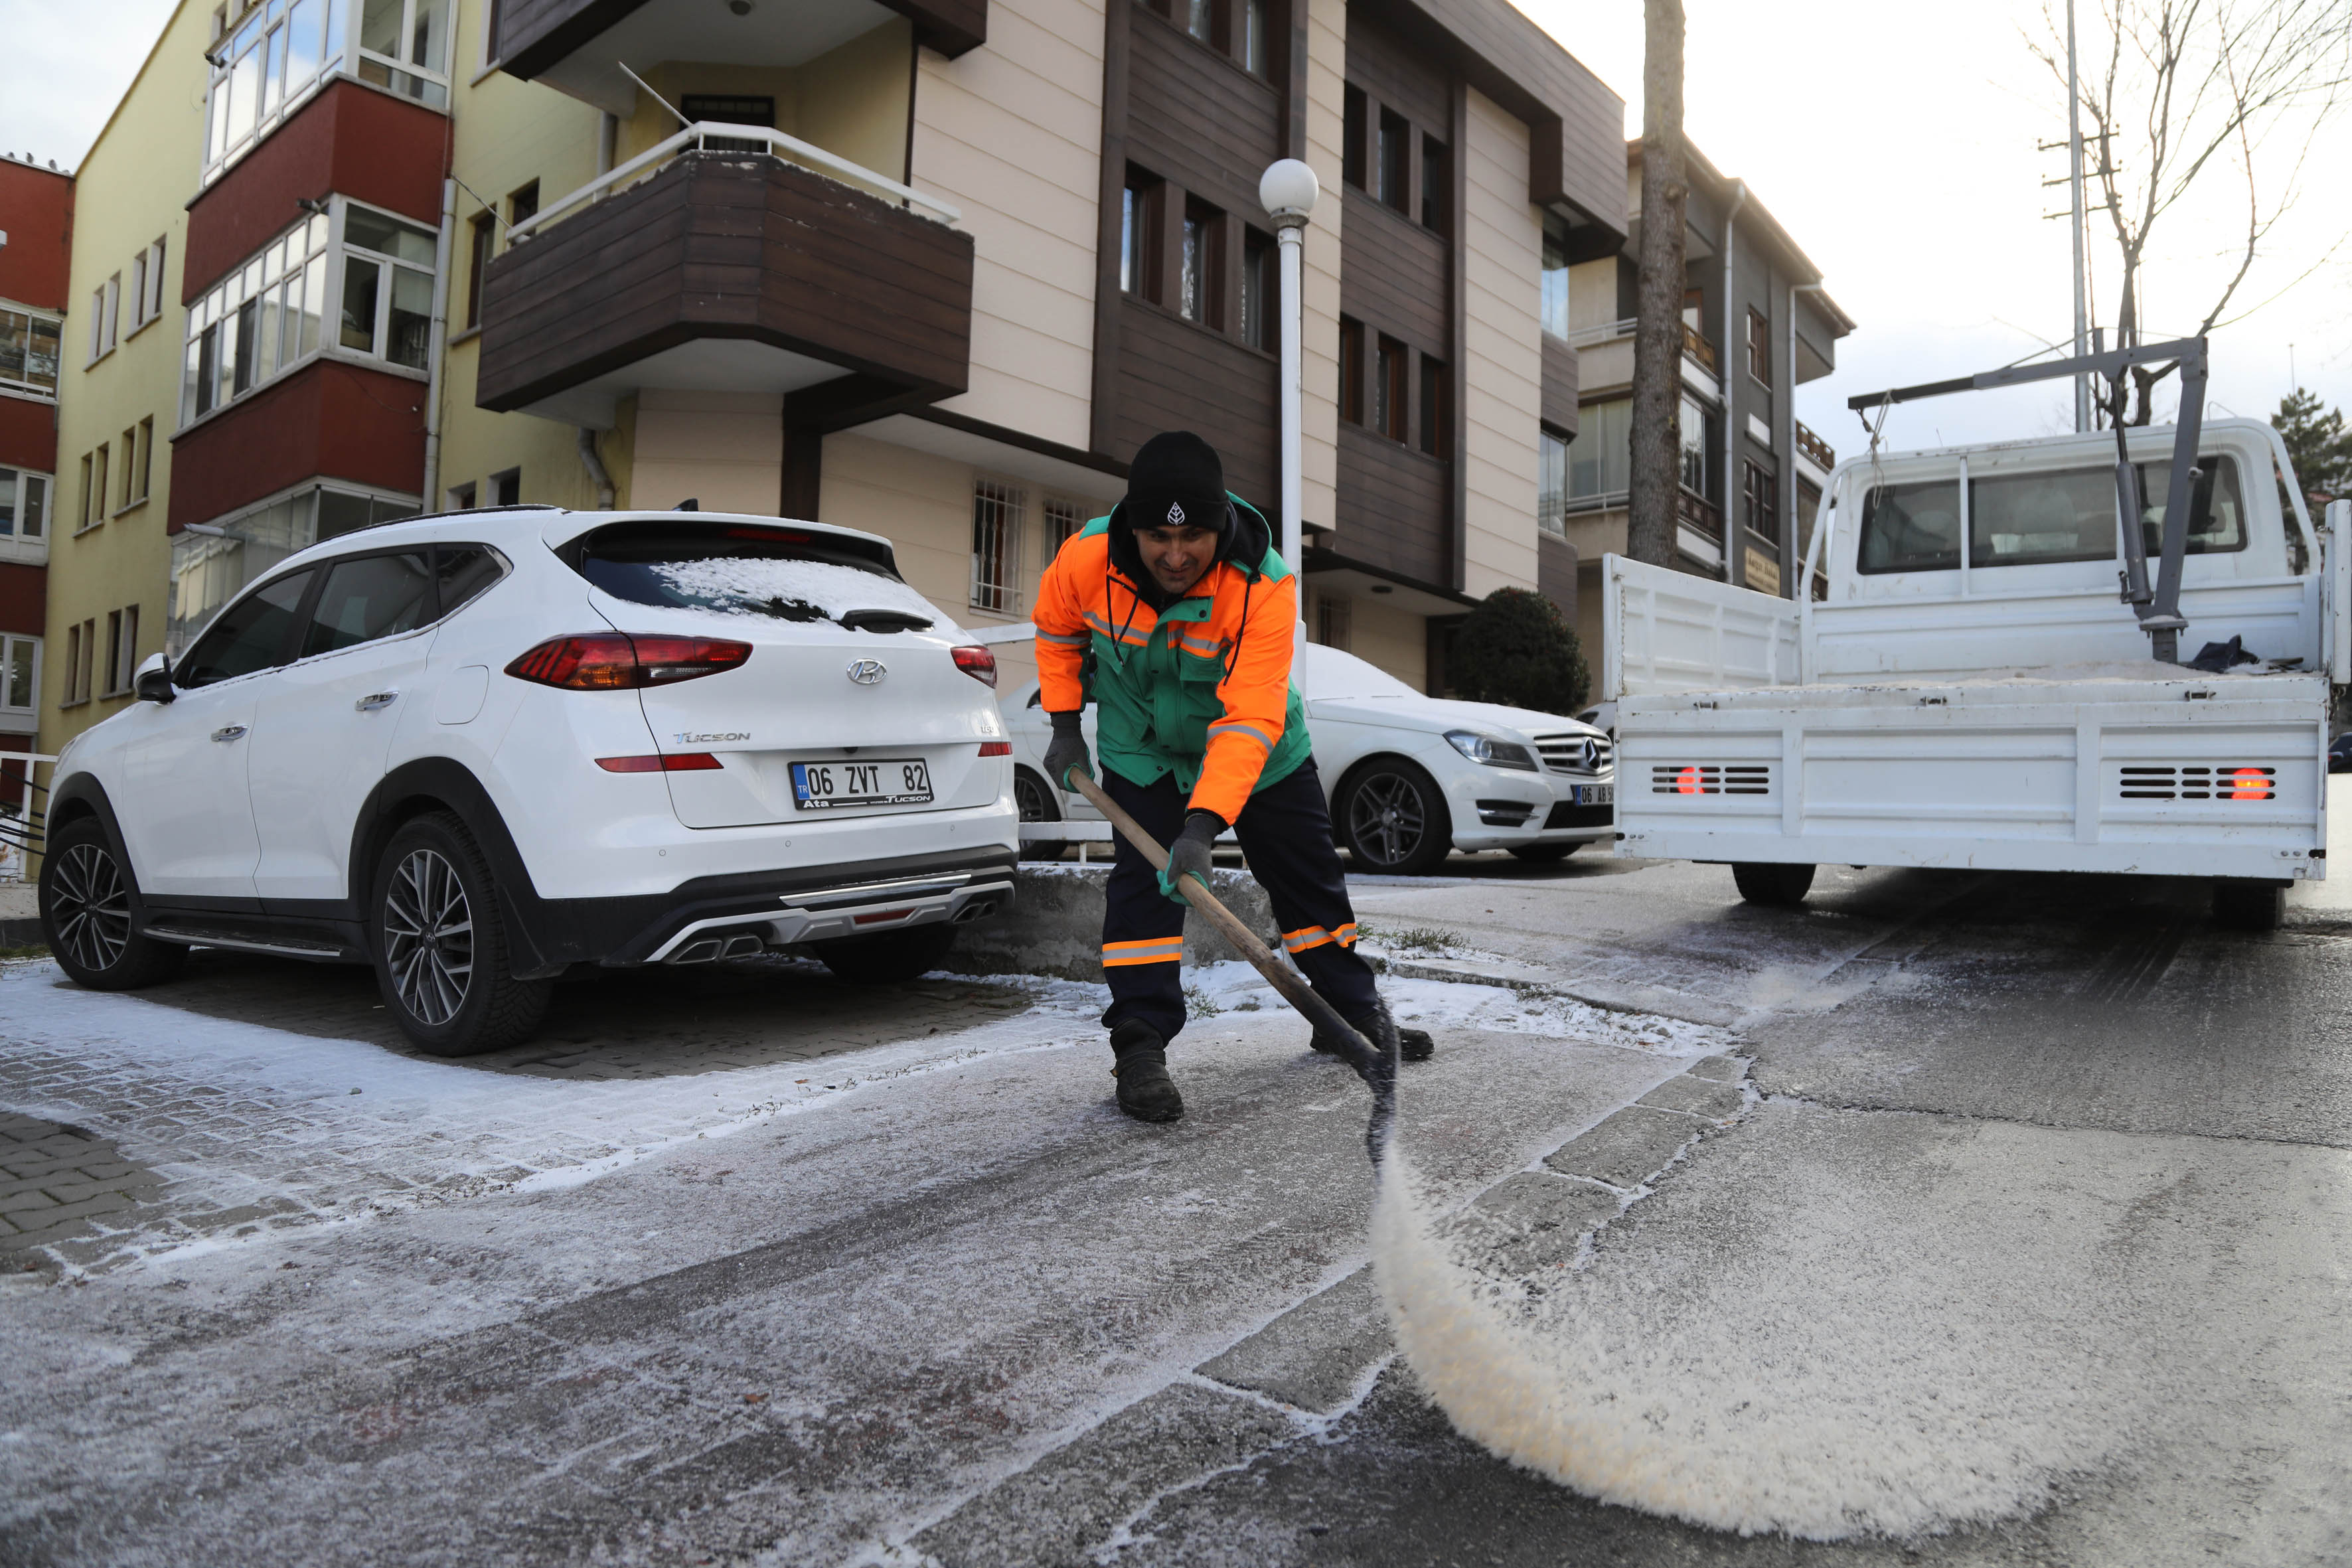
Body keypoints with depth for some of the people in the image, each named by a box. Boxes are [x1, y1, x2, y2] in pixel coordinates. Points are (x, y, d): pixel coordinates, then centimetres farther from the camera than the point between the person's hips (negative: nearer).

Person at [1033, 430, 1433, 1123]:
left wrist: (1203, 823, -48)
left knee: (1309, 873, 9)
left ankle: (1351, 1010, 29)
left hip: (1258, 749, 0)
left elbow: (1250, 720, -40)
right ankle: (1140, 1046, -6)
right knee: (1143, 879, -14)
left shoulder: (1265, 585, -35)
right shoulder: (1088, 559, -26)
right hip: (1143, 747, 1)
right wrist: (1066, 725, -3)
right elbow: (1056, 628, -1)